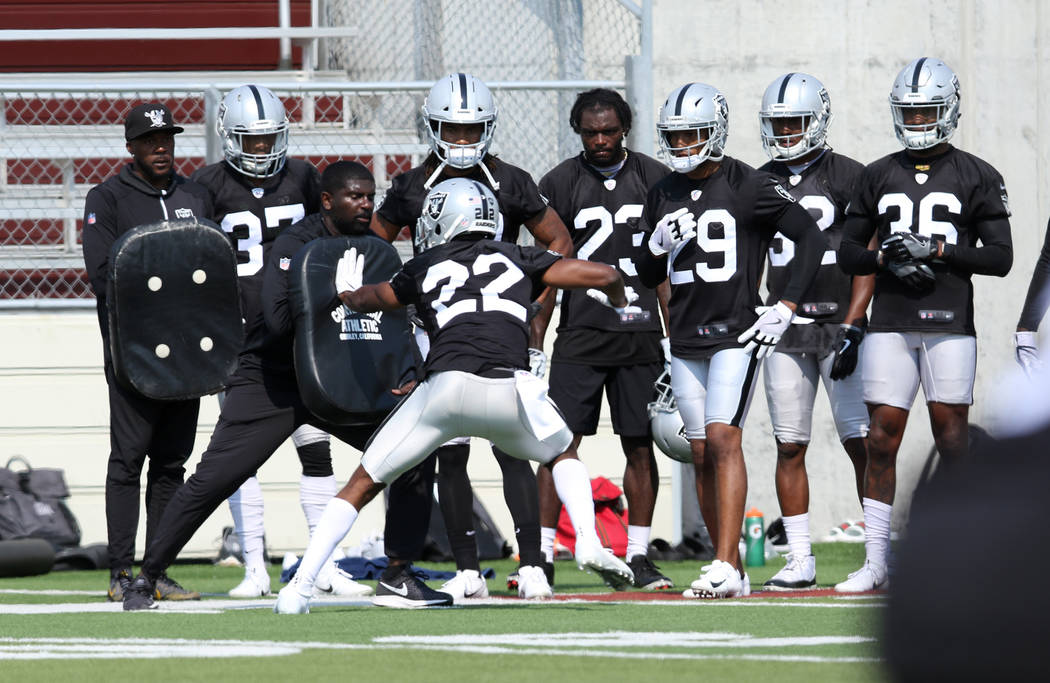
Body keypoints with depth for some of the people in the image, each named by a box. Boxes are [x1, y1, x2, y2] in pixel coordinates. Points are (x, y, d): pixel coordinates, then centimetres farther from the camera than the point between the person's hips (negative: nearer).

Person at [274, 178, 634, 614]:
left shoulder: (424, 269, 24)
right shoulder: (519, 260, 23)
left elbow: (372, 299, 43)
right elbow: (604, 276, 20)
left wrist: (348, 293, 67)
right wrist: (620, 305, 44)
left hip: (445, 386, -1)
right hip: (509, 389, 1)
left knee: (363, 485, 13)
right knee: (562, 458, 31)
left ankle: (300, 585, 2)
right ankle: (588, 542, 6)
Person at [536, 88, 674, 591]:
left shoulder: (654, 180, 6)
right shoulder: (560, 184, 2)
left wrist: (674, 337, 6)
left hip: (640, 336, 2)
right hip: (580, 336, -2)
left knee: (641, 448, 3)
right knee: (561, 444, -6)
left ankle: (638, 556, 10)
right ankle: (542, 554, -3)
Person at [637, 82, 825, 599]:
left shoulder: (748, 187, -8)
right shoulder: (662, 196, 10)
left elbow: (811, 238, -6)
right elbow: (649, 278, 16)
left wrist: (785, 307, -10)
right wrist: (659, 244, -6)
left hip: (735, 334, -6)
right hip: (686, 339, 6)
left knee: (722, 439, -18)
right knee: (702, 454, 6)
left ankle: (726, 568, -22)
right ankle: (729, 569, 13)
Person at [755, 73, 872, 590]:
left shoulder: (847, 178, -3)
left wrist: (851, 328, -14)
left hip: (837, 321, -4)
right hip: (785, 330, 4)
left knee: (861, 442, -6)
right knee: (790, 446, 3)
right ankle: (799, 561, 7)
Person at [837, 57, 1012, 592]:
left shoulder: (976, 178, 4)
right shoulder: (877, 178, 13)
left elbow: (999, 258, 0)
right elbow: (847, 253, 15)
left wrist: (938, 251, -12)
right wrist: (884, 257, -6)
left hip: (950, 326, -3)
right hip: (890, 324, 3)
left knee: (951, 438, -2)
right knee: (882, 439, 0)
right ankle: (875, 562, 4)